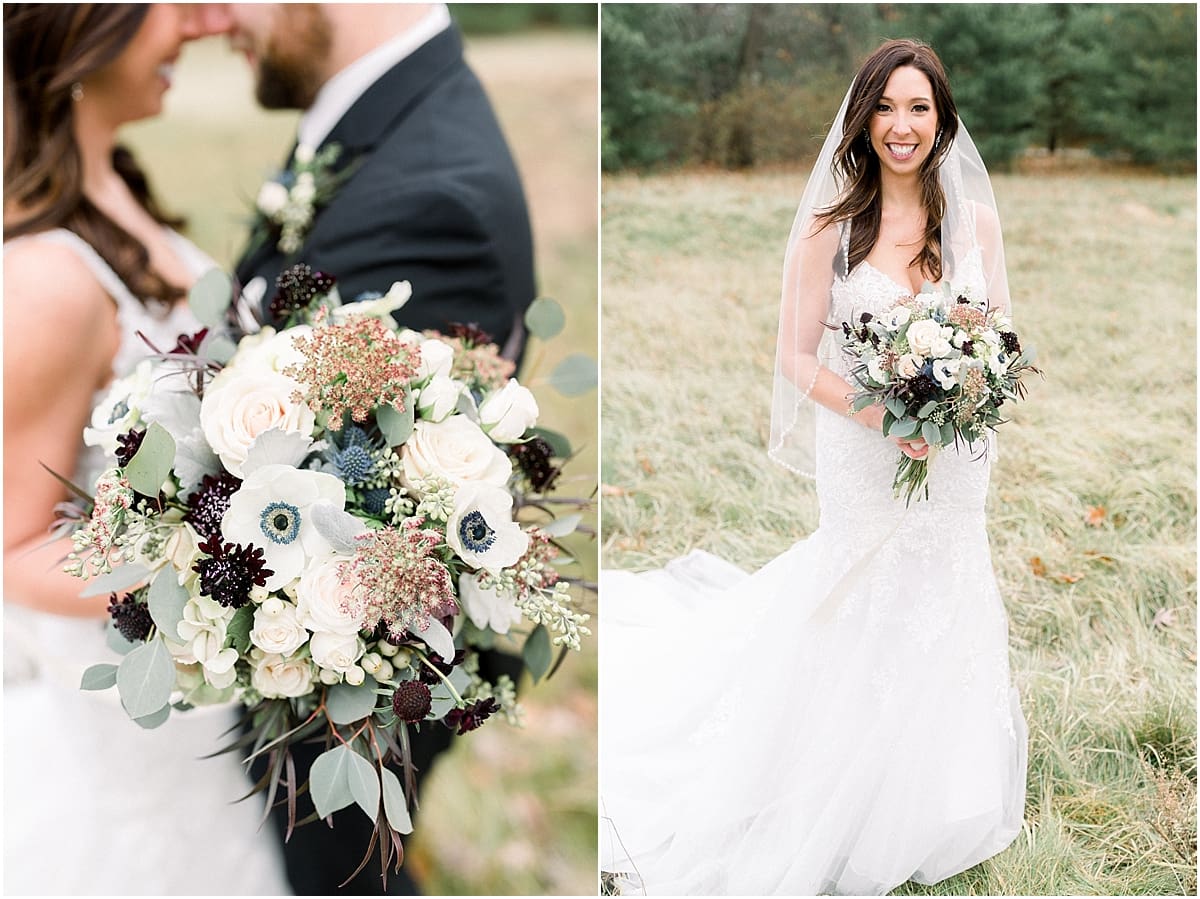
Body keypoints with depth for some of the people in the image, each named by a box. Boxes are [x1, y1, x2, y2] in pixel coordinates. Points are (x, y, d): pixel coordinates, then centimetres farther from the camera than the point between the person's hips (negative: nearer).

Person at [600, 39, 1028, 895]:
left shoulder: (976, 220, 0)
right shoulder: (831, 228, -10)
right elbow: (798, 357, -8)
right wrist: (883, 415, -22)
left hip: (955, 469, 3)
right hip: (864, 461, -3)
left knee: (943, 629, 15)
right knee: (861, 639, 7)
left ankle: (930, 813, 37)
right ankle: (848, 820, 29)